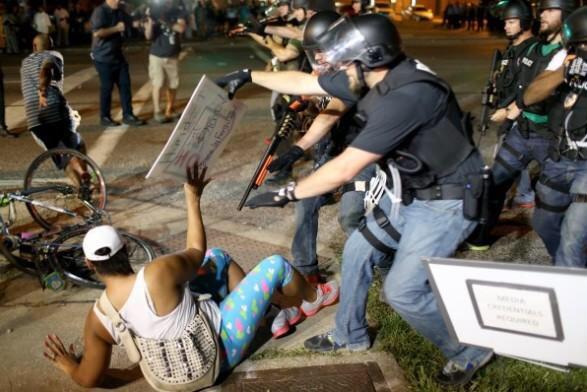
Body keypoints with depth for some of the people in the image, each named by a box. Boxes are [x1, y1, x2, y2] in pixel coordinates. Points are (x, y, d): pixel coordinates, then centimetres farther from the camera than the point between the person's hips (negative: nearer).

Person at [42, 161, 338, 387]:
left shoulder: (97, 319, -19)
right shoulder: (158, 273, -35)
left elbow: (89, 378, -10)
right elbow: (196, 253, -13)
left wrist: (69, 366, 10)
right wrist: (193, 199, -4)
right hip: (219, 350, -6)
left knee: (219, 257, 15)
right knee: (275, 264, 2)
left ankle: (268, 307, 28)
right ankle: (313, 300, 35)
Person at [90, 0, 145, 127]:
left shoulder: (119, 12, 10)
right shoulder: (100, 11, -13)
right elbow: (97, 33, -25)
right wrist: (117, 28, -18)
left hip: (118, 56, 7)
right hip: (103, 57, -7)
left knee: (125, 84, 5)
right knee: (107, 87, 0)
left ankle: (128, 115, 11)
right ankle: (105, 117, 13)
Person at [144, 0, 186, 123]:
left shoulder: (178, 13, 1)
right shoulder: (154, 13, -2)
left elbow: (181, 28, -18)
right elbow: (148, 36, -6)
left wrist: (166, 22, -28)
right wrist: (150, 23, -24)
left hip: (172, 56, 2)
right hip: (156, 55, -2)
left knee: (173, 85, 5)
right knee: (158, 84, -8)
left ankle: (169, 111, 18)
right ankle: (157, 112, -1)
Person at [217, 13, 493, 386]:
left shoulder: (407, 96, -34)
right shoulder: (372, 77, -6)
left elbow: (345, 168, -32)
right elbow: (303, 83, 6)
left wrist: (286, 194, -22)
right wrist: (248, 75, 9)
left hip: (447, 200, -9)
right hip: (410, 191, 9)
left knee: (402, 291, -8)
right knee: (357, 252, 13)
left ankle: (470, 352, 17)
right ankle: (350, 335, 34)